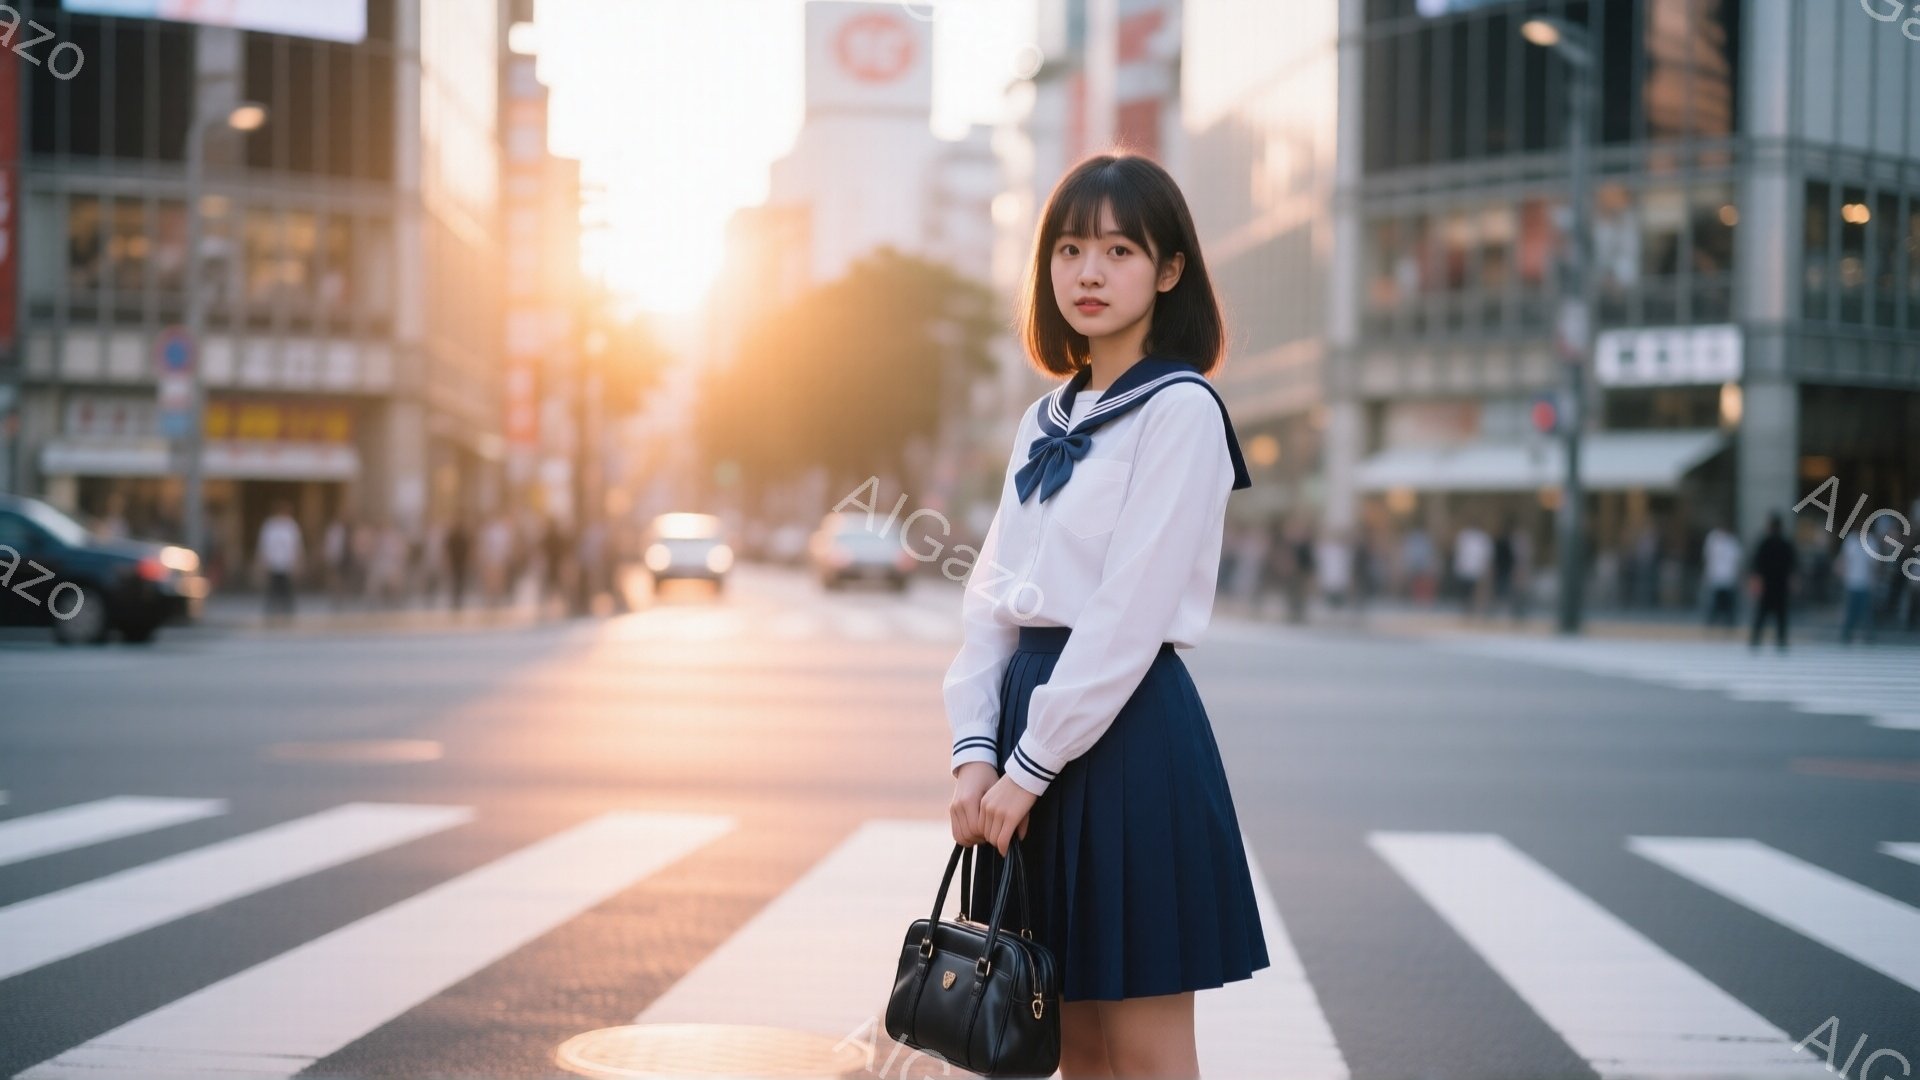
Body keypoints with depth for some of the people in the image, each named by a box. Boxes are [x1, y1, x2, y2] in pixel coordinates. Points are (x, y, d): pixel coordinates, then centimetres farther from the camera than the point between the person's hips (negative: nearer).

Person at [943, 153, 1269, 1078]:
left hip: (1127, 726, -7)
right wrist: (974, 752, -2)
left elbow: (1129, 617, -16)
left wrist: (1030, 769, -16)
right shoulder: (1046, 420, 15)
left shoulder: (1179, 409, -9)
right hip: (1033, 710, 7)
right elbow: (993, 594, 10)